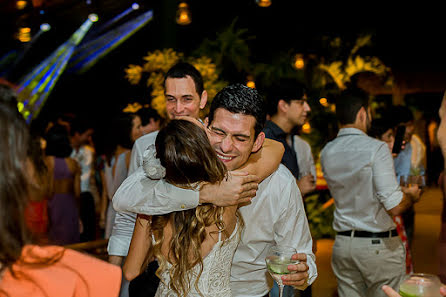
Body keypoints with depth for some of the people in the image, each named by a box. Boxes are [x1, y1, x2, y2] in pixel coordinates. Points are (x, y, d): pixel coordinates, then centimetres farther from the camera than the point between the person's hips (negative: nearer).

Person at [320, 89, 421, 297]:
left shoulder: (326, 153, 3)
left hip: (343, 243, 5)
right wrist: (412, 196, 2)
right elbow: (394, 207, -21)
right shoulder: (376, 148, -15)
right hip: (379, 245, -5)